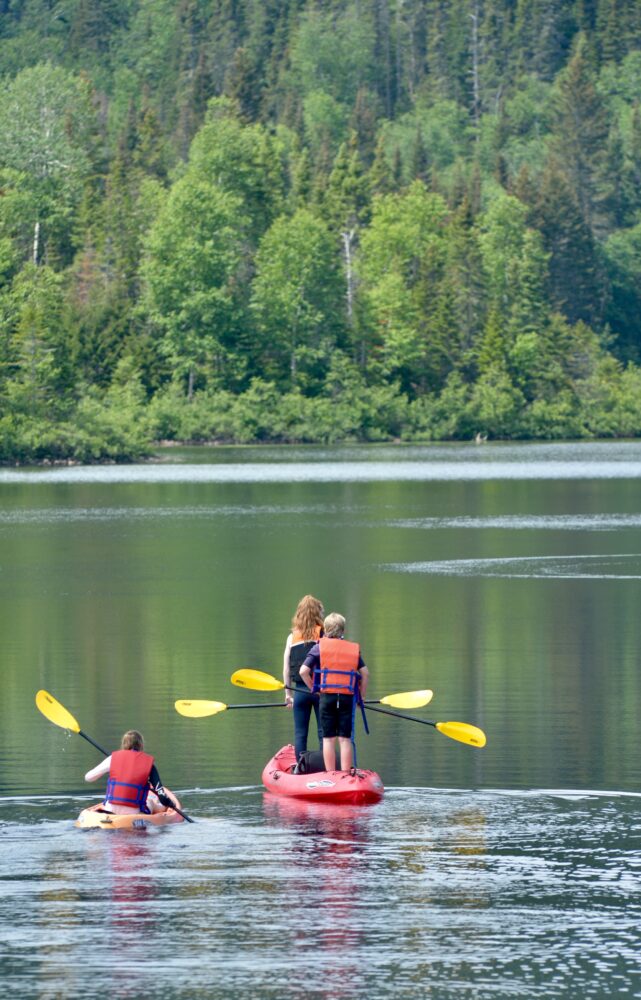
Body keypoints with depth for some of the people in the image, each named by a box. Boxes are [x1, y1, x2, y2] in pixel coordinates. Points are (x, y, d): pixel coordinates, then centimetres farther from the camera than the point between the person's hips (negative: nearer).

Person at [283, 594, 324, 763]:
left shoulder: (292, 637, 4)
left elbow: (286, 668, 6)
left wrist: (288, 695, 15)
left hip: (300, 690, 2)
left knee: (300, 734, 7)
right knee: (323, 732, 2)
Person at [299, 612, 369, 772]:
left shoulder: (319, 647, 2)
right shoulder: (354, 649, 9)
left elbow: (303, 671, -5)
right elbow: (365, 673, 7)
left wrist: (313, 688, 9)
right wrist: (362, 695, 16)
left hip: (327, 695, -1)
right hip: (348, 697, 1)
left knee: (328, 738, 4)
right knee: (345, 739, 4)